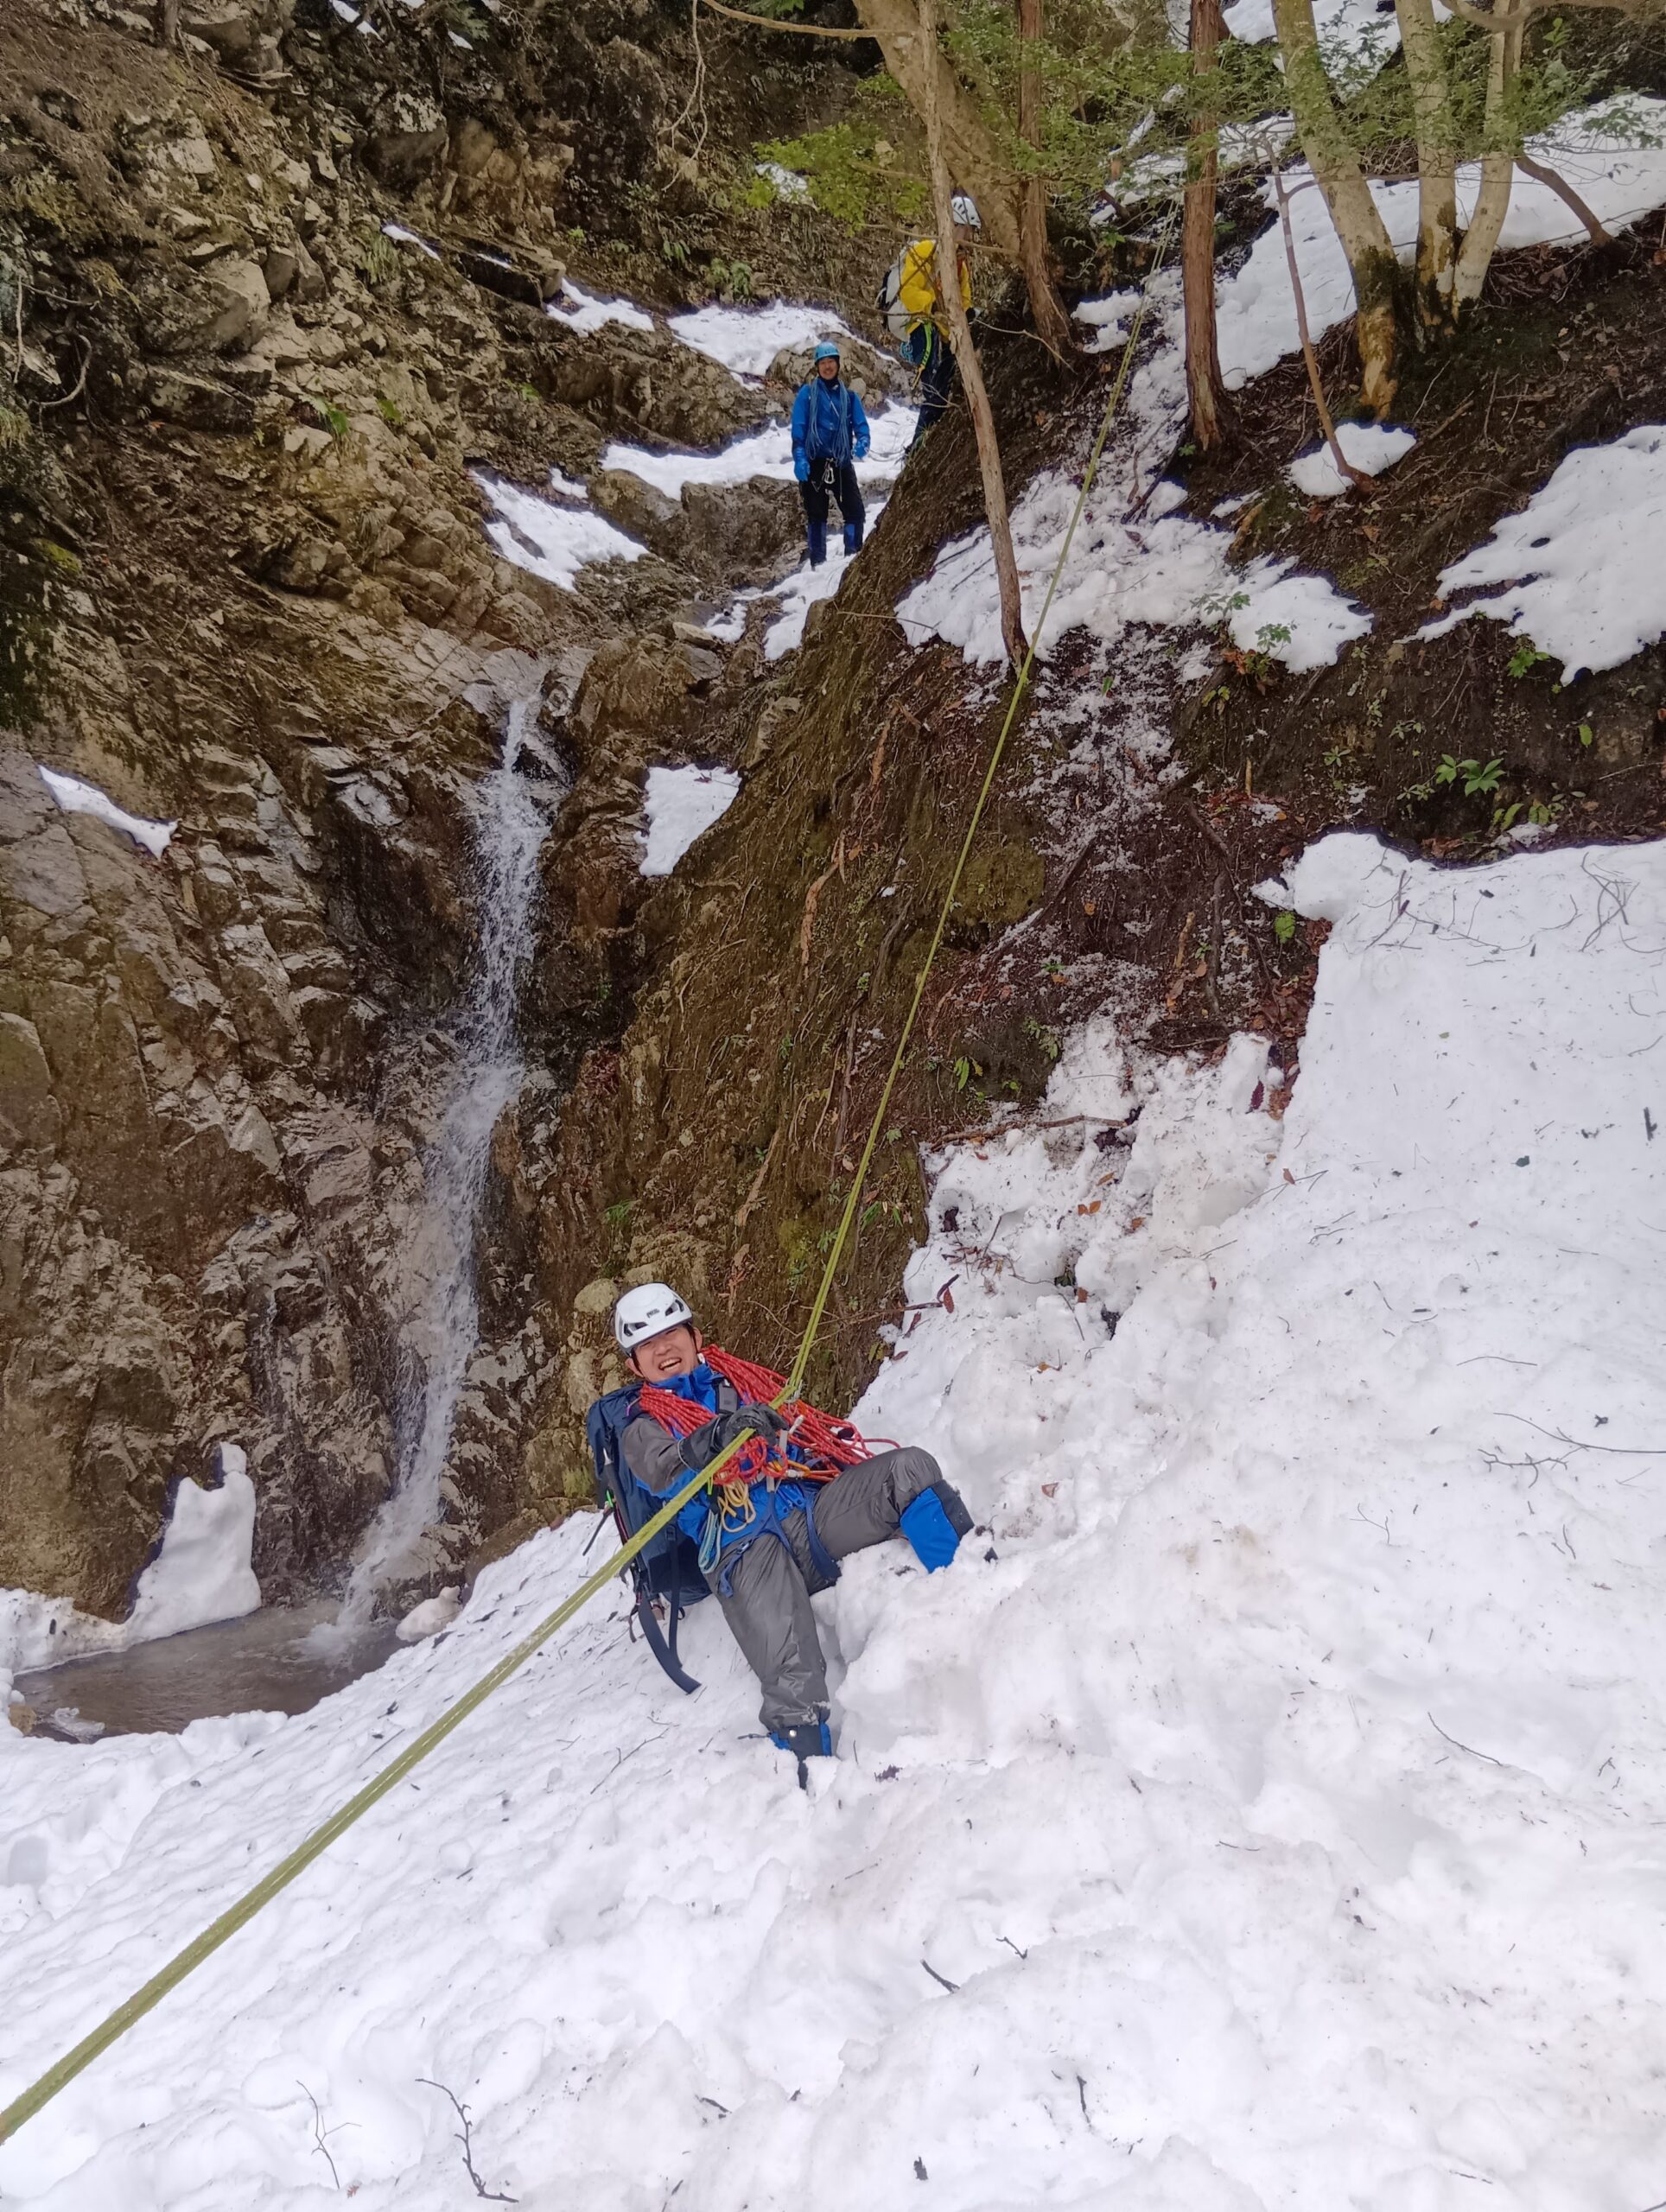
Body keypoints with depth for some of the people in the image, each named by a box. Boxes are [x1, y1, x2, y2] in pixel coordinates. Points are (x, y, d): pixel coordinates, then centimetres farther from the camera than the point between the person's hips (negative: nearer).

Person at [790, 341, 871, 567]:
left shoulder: (848, 395, 11)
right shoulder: (807, 393, 3)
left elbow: (861, 425, 6)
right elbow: (798, 429, -3)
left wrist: (862, 445, -17)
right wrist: (799, 458, -17)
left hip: (842, 463, 2)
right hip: (815, 462, -2)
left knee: (856, 512, -7)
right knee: (816, 515, 1)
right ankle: (818, 563, 7)